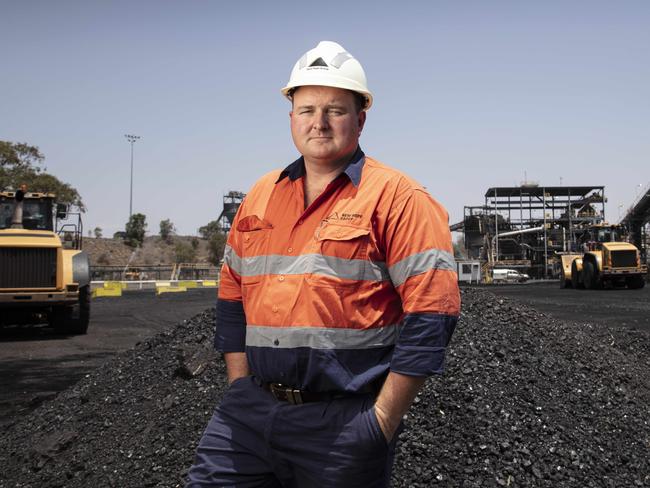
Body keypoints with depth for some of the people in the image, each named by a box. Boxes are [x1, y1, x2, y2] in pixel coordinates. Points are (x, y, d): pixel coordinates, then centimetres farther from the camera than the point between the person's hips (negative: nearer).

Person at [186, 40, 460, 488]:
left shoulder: (397, 199, -8)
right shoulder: (260, 198, 10)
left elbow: (430, 315, -13)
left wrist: (382, 420, -13)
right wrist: (242, 392, 9)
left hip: (344, 422, -4)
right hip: (253, 409, 5)